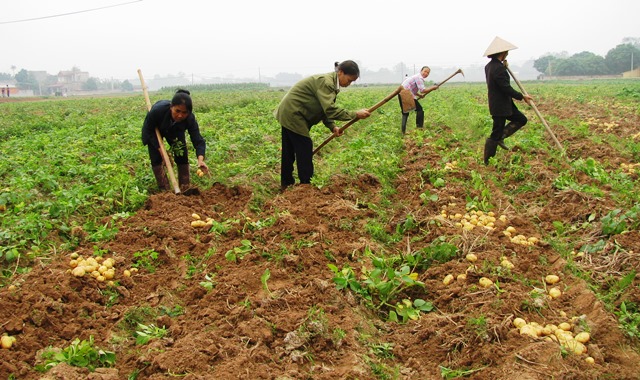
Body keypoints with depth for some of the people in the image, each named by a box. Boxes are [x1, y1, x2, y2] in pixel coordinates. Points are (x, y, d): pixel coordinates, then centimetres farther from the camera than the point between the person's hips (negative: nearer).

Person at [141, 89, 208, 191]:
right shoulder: (157, 110, -42)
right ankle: (164, 190, -3)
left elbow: (198, 140, -40)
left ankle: (185, 188, 4)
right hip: (154, 131, -1)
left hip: (175, 131, 2)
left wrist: (200, 159, -58)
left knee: (182, 155, -7)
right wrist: (160, 148, -31)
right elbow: (148, 130, -26)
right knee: (156, 158, -10)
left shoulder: (190, 118, -37)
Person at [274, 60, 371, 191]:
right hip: (293, 115, -10)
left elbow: (325, 109, 11)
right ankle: (306, 184, 4)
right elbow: (330, 109, -30)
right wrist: (355, 114, -28)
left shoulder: (331, 83, 9)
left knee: (289, 151, 16)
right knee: (304, 150, -5)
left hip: (289, 114, 10)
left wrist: (332, 126, -5)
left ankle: (286, 183, 26)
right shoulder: (325, 82, -23)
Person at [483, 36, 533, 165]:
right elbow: (506, 88, -24)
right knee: (495, 135, 0)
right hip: (500, 107, -10)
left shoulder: (490, 66, 8)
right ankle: (487, 162, 10)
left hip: (504, 105, 10)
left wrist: (504, 67, 11)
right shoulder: (498, 68, -23)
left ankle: (500, 137, 10)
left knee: (521, 119, 16)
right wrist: (522, 97, -13)